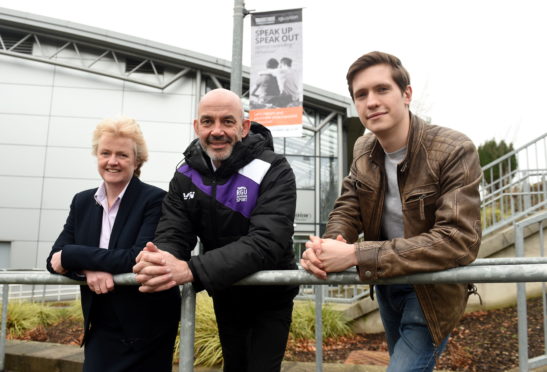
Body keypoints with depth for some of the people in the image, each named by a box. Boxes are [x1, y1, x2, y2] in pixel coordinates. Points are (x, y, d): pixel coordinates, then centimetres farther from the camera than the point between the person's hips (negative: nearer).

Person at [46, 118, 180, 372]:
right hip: (99, 329, 4)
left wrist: (71, 256, -18)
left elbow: (140, 259, -24)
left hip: (146, 330, -4)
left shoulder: (155, 199, -13)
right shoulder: (82, 201, 5)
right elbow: (55, 258, 0)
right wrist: (88, 269, -22)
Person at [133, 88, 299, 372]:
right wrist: (159, 260, -41)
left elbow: (266, 242, -35)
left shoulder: (273, 171, -23)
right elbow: (172, 235, -14)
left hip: (270, 297, -4)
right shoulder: (185, 176, -7)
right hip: (225, 296, 4)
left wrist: (191, 270, -47)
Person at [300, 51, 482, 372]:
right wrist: (329, 244, -27)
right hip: (386, 284, 6)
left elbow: (459, 240, -33)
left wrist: (356, 255, -38)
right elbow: (347, 208, -1)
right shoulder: (364, 150, -4)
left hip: (432, 290, -6)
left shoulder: (455, 151, -24)